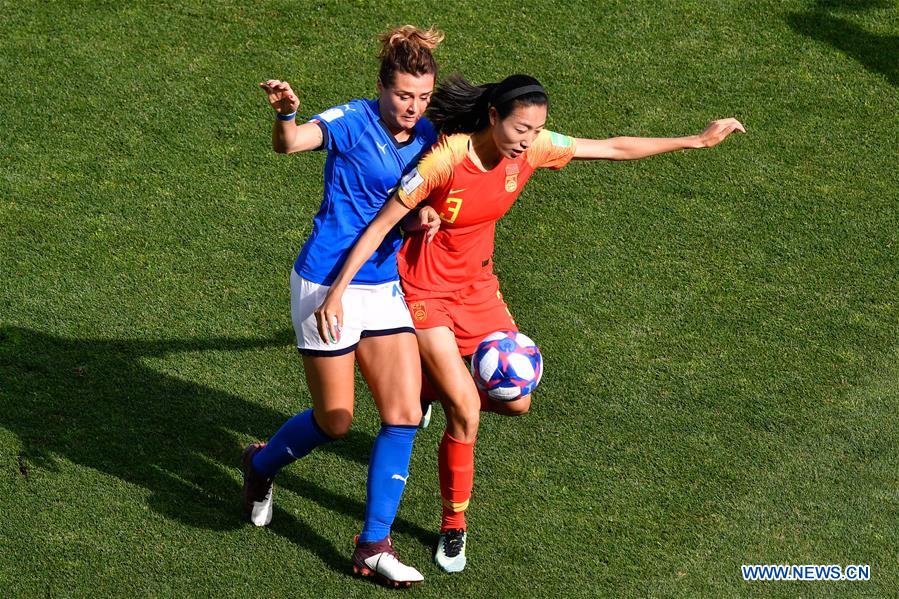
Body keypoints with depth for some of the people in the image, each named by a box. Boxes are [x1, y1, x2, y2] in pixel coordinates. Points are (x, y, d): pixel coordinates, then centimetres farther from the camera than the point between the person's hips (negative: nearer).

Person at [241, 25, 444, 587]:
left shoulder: (426, 136, 3)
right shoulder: (352, 121, -15)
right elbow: (291, 144, -32)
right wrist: (287, 114, -55)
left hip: (385, 287, 6)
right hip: (328, 283, -6)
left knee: (405, 413, -3)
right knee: (334, 422, 3)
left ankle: (374, 546, 7)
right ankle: (261, 464, 35)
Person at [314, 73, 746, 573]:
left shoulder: (533, 148, -13)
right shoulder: (446, 160, -28)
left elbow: (614, 149, -3)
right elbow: (382, 224, -23)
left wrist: (698, 140, 1)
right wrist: (336, 291, -26)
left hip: (476, 284, 6)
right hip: (425, 289, -6)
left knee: (515, 401, 4)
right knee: (466, 409, -12)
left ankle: (439, 386, 35)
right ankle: (454, 526, 9)